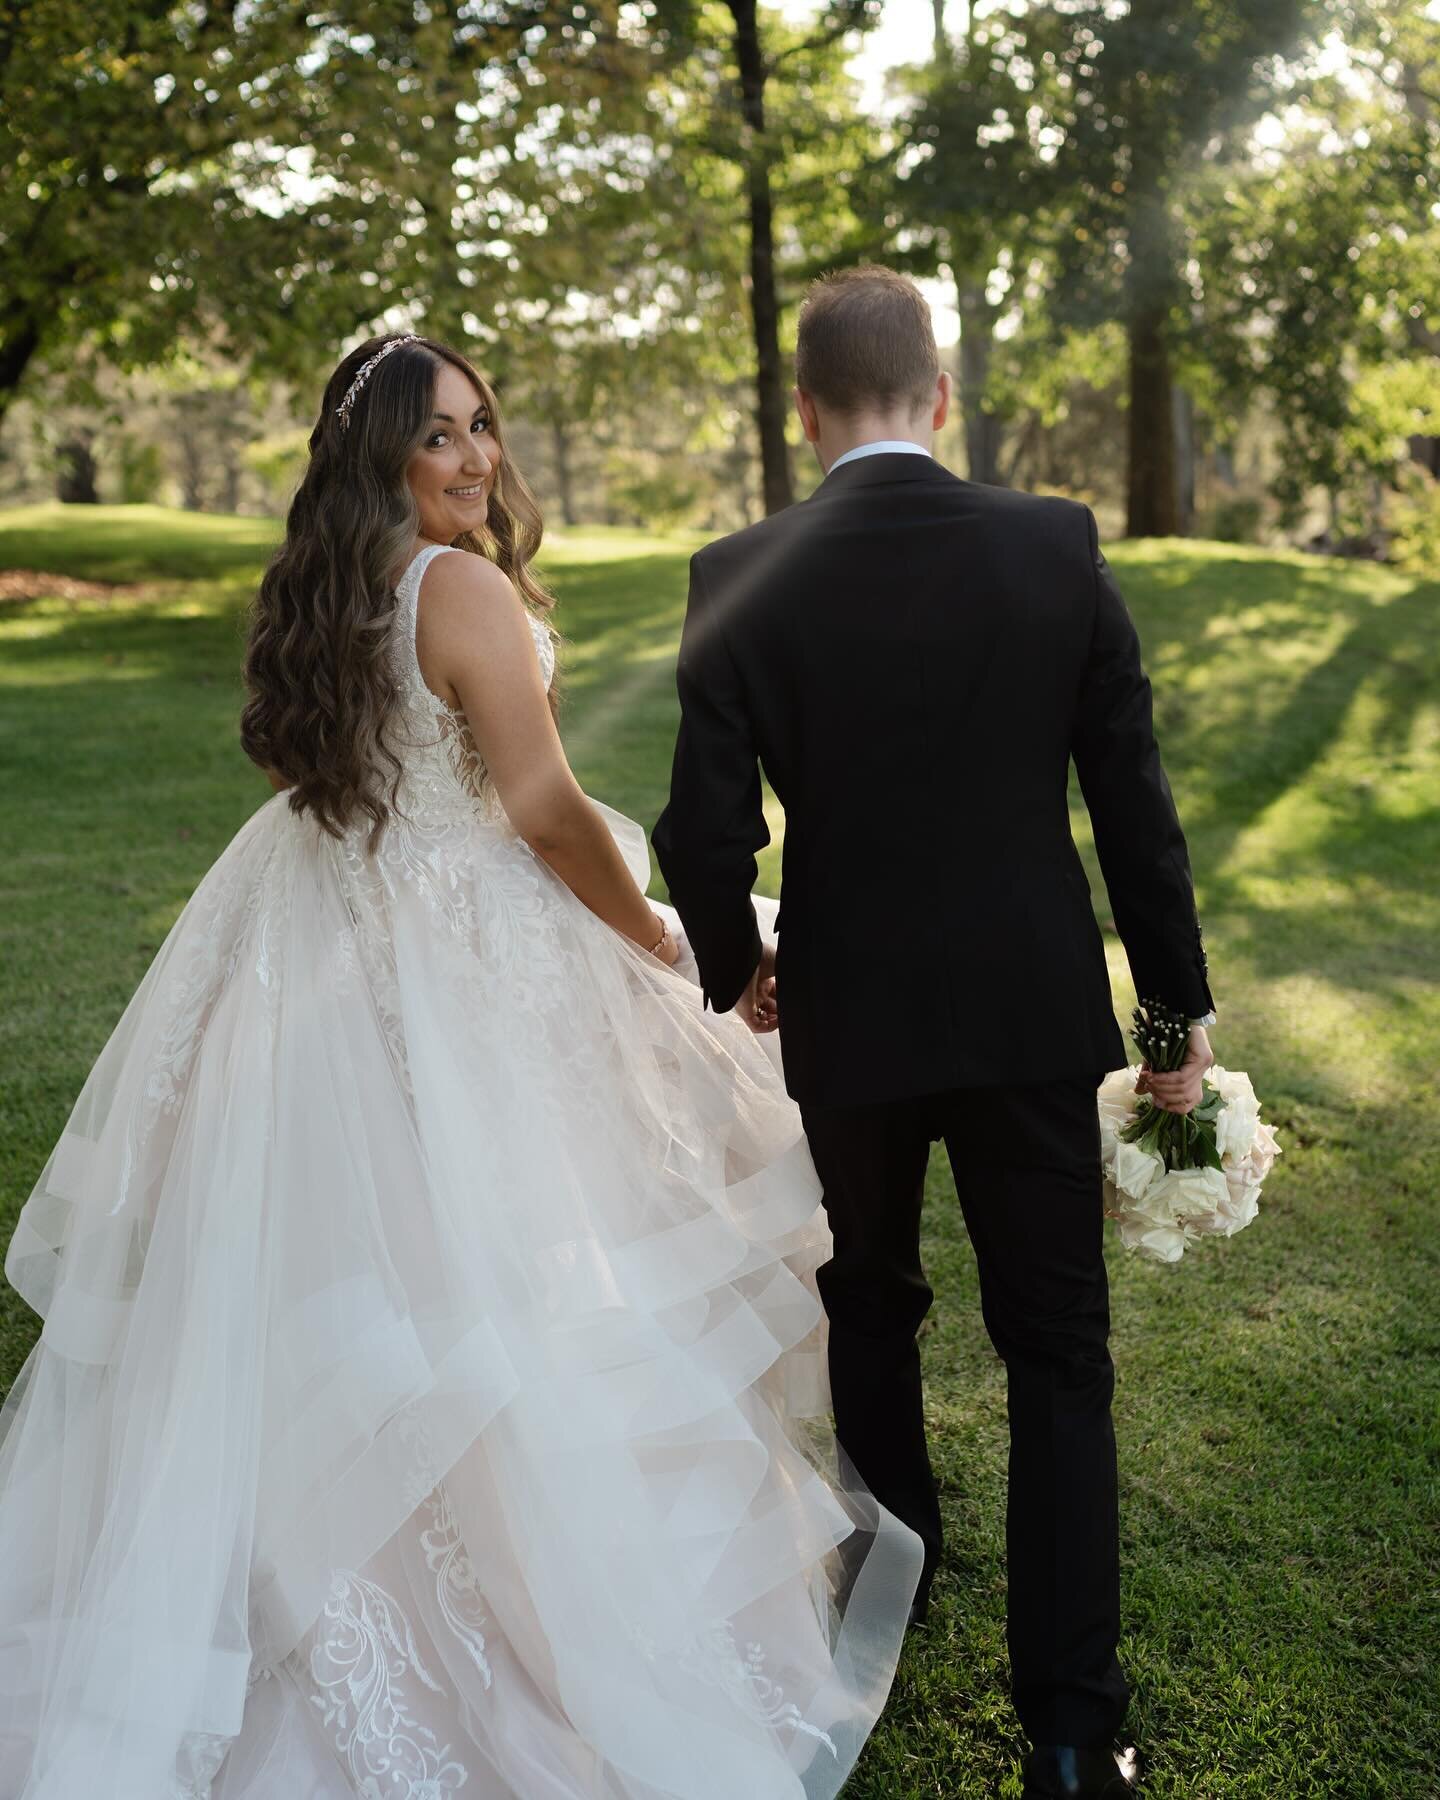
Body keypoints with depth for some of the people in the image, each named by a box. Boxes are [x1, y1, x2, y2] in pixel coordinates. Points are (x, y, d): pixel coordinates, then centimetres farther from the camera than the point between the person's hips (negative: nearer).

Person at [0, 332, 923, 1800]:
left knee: (325, 1266, 16)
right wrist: (664, 946, -8)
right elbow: (545, 808, -19)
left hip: (319, 959, 8)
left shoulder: (315, 589, 8)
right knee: (488, 1259, 2)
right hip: (467, 965, -8)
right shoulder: (465, 589, -17)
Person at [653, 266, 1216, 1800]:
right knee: (1058, 1357, 11)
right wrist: (1177, 1005, 4)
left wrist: (735, 965, 9)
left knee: (869, 1306, 24)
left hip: (848, 1020, 0)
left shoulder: (740, 579, -11)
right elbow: (1134, 803, -6)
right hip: (1034, 1013, 0)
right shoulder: (1057, 549, -8)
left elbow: (703, 834, -11)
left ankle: (896, 1572, 45)